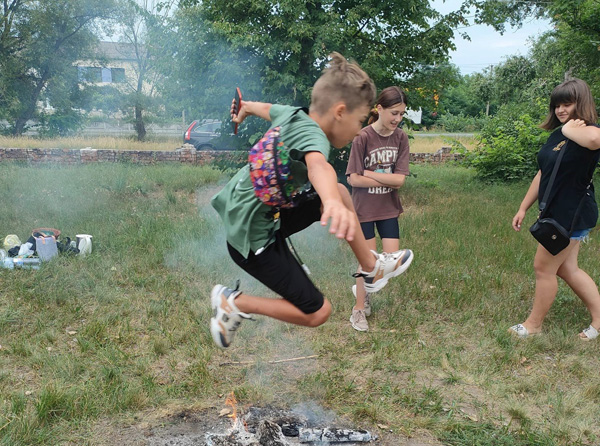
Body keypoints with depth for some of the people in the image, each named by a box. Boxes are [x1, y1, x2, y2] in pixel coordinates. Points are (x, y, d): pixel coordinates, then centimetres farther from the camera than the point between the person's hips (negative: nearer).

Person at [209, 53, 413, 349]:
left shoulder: (292, 113, 0)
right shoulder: (312, 135, -25)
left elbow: (263, 108, 24)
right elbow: (318, 166, -50)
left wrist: (243, 110, 47)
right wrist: (332, 203, -72)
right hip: (255, 237, -10)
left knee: (338, 193, 10)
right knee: (316, 313, -1)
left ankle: (372, 269, 22)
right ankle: (234, 304, 6)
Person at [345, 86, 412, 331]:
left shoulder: (400, 138, -5)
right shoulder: (363, 137, -17)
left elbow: (399, 179, -11)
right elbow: (354, 179, -19)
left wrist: (368, 173, -16)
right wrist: (387, 180, -15)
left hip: (388, 208, 4)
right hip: (364, 208, -4)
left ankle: (362, 288, 33)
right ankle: (359, 309, 22)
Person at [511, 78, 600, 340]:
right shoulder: (557, 135, 11)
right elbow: (543, 174, 16)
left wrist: (569, 130, -24)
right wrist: (523, 208, 15)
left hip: (572, 216, -9)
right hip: (557, 213, 9)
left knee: (544, 268, 2)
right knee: (566, 269, 16)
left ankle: (534, 325, 20)